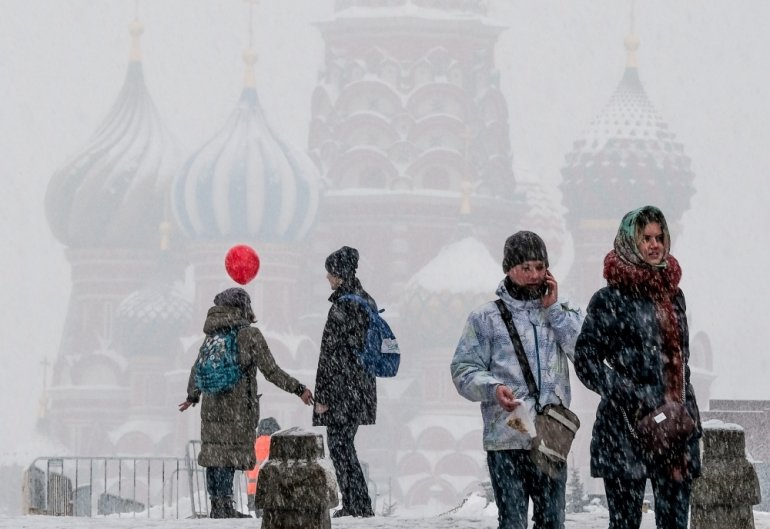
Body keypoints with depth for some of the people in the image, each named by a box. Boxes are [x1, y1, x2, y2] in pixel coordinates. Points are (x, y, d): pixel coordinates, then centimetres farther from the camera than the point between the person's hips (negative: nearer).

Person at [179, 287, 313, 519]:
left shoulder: (214, 336, 10)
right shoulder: (249, 334, -8)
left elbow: (197, 369, 18)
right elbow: (271, 371, -10)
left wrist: (192, 396, 33)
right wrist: (298, 389, -4)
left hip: (212, 404, 6)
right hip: (238, 407, -6)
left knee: (214, 451, 9)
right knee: (231, 453, -3)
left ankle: (218, 506, 14)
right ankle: (223, 506, -6)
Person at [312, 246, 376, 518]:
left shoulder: (342, 307, -17)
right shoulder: (367, 302, 10)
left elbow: (331, 355, -17)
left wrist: (322, 396, -14)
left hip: (342, 387, -9)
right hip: (362, 389, 9)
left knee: (339, 444, -2)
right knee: (344, 443, 14)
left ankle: (356, 504, -2)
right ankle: (356, 504, 14)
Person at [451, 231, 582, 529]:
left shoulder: (562, 312, 13)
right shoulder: (486, 319, 4)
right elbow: (464, 370, 3)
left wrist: (554, 310, -3)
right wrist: (492, 388, -17)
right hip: (506, 440, -3)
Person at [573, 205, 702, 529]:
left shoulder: (672, 294, 15)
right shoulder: (610, 300, -3)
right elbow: (586, 360, -6)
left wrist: (690, 414, 17)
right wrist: (630, 396, -16)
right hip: (626, 429, -5)